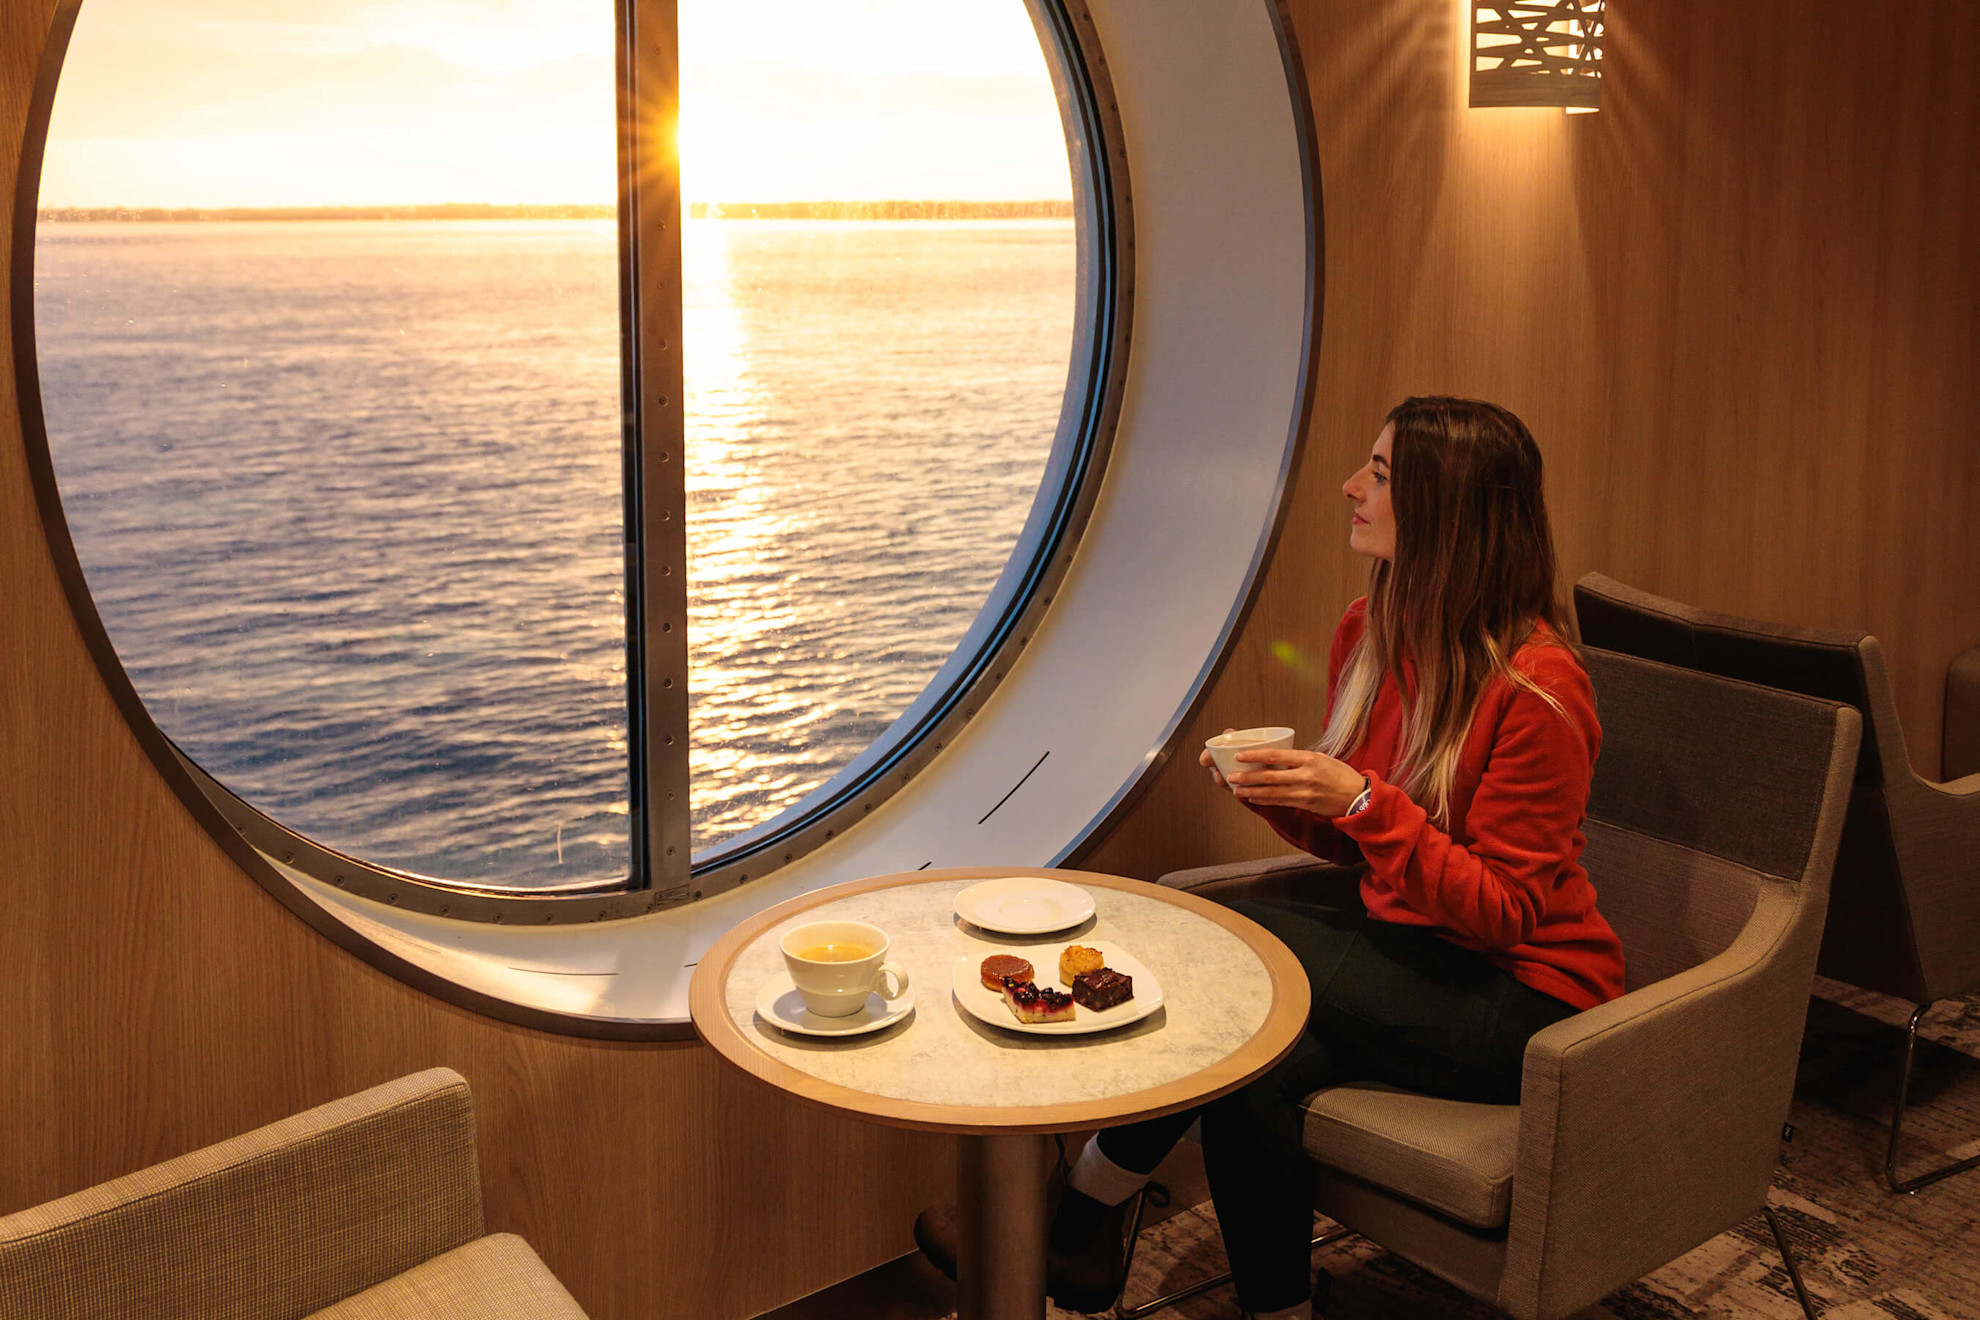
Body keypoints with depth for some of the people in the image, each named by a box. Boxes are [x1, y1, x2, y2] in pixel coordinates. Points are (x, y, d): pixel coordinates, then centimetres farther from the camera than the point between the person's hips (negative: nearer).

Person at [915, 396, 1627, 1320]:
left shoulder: (1536, 688, -20)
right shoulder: (1368, 634, 3)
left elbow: (1500, 910, -20)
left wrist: (1361, 800, -29)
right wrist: (1280, 793, -10)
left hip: (1526, 997, -7)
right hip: (1412, 950, 7)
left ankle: (1077, 1222, -9)